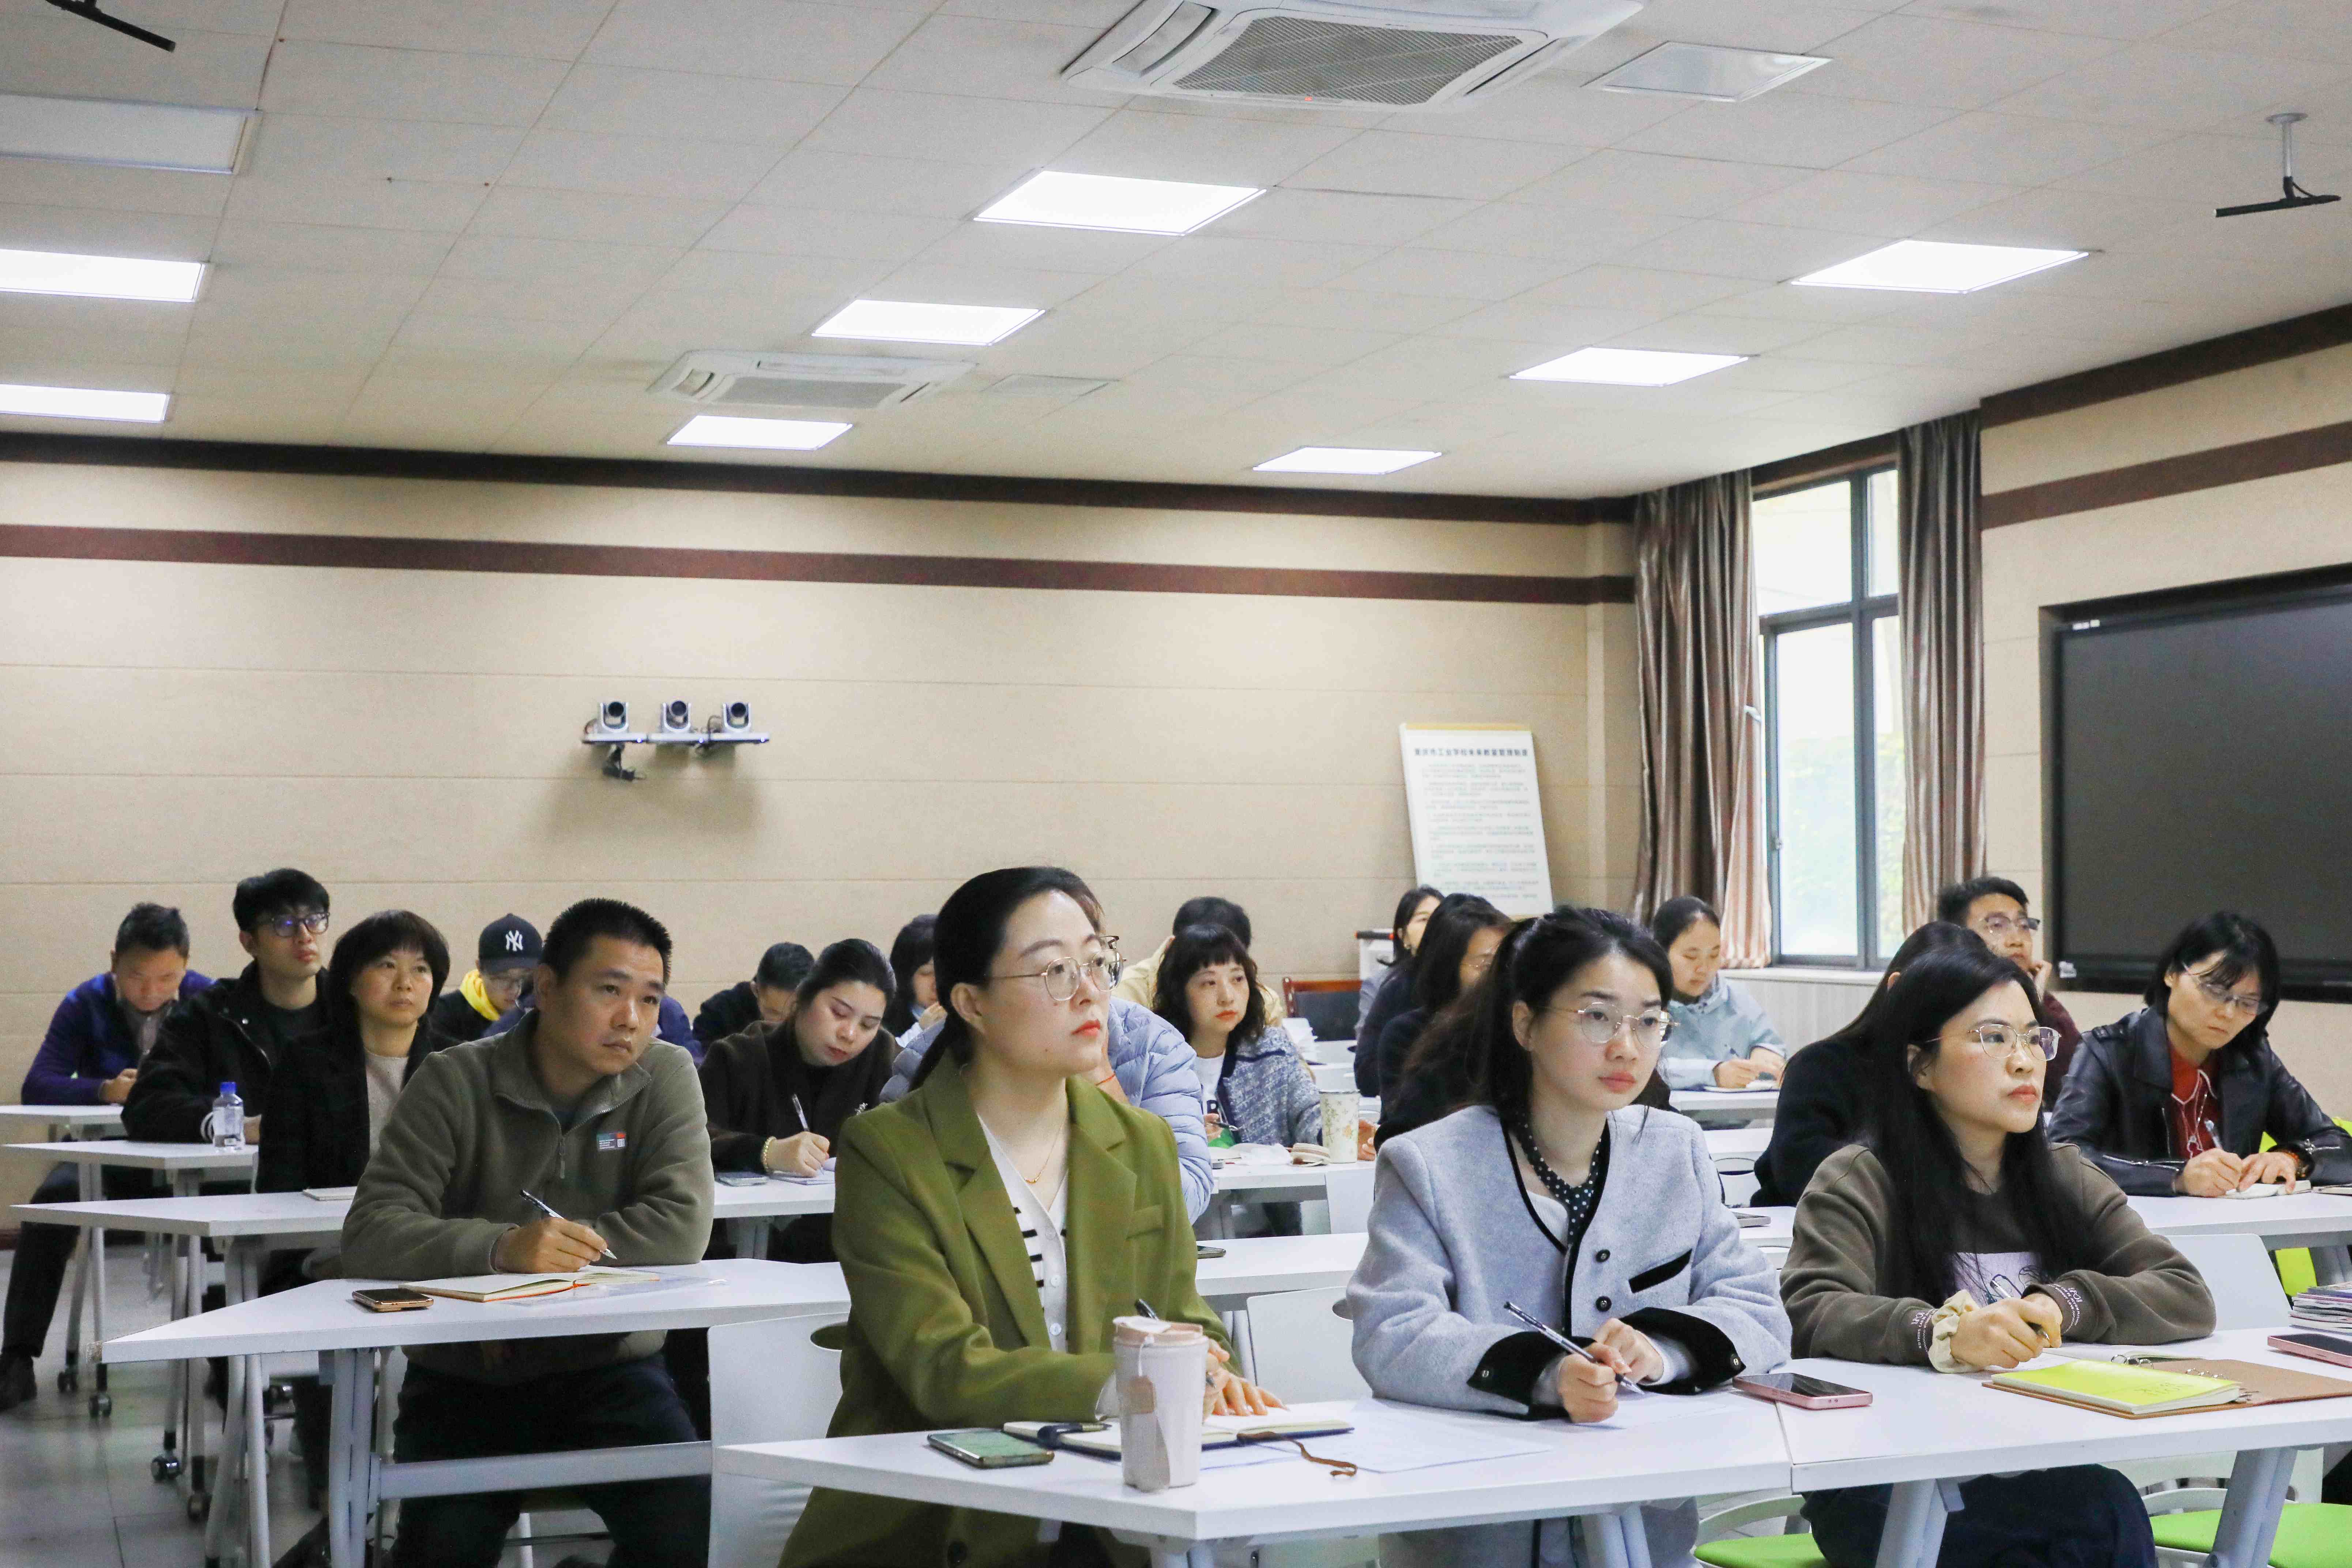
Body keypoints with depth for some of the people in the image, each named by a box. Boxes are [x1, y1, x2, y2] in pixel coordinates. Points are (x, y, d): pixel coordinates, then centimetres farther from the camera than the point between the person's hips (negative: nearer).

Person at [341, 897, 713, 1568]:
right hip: (463, 1379, -1)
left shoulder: (666, 1077, -2)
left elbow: (682, 1228, -14)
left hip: (608, 1367, 1)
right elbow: (371, 1235, -15)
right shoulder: (455, 1082, -5)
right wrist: (502, 1248, -31)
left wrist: (554, 1248, -21)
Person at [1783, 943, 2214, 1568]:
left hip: (2035, 1478, 5)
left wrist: (2066, 1304, -13)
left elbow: (2188, 1298, 6)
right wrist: (1942, 1334, -33)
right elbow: (1810, 1313, -16)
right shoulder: (1859, 1183, 0)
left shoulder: (2066, 1182, 16)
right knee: (2106, 1511, -31)